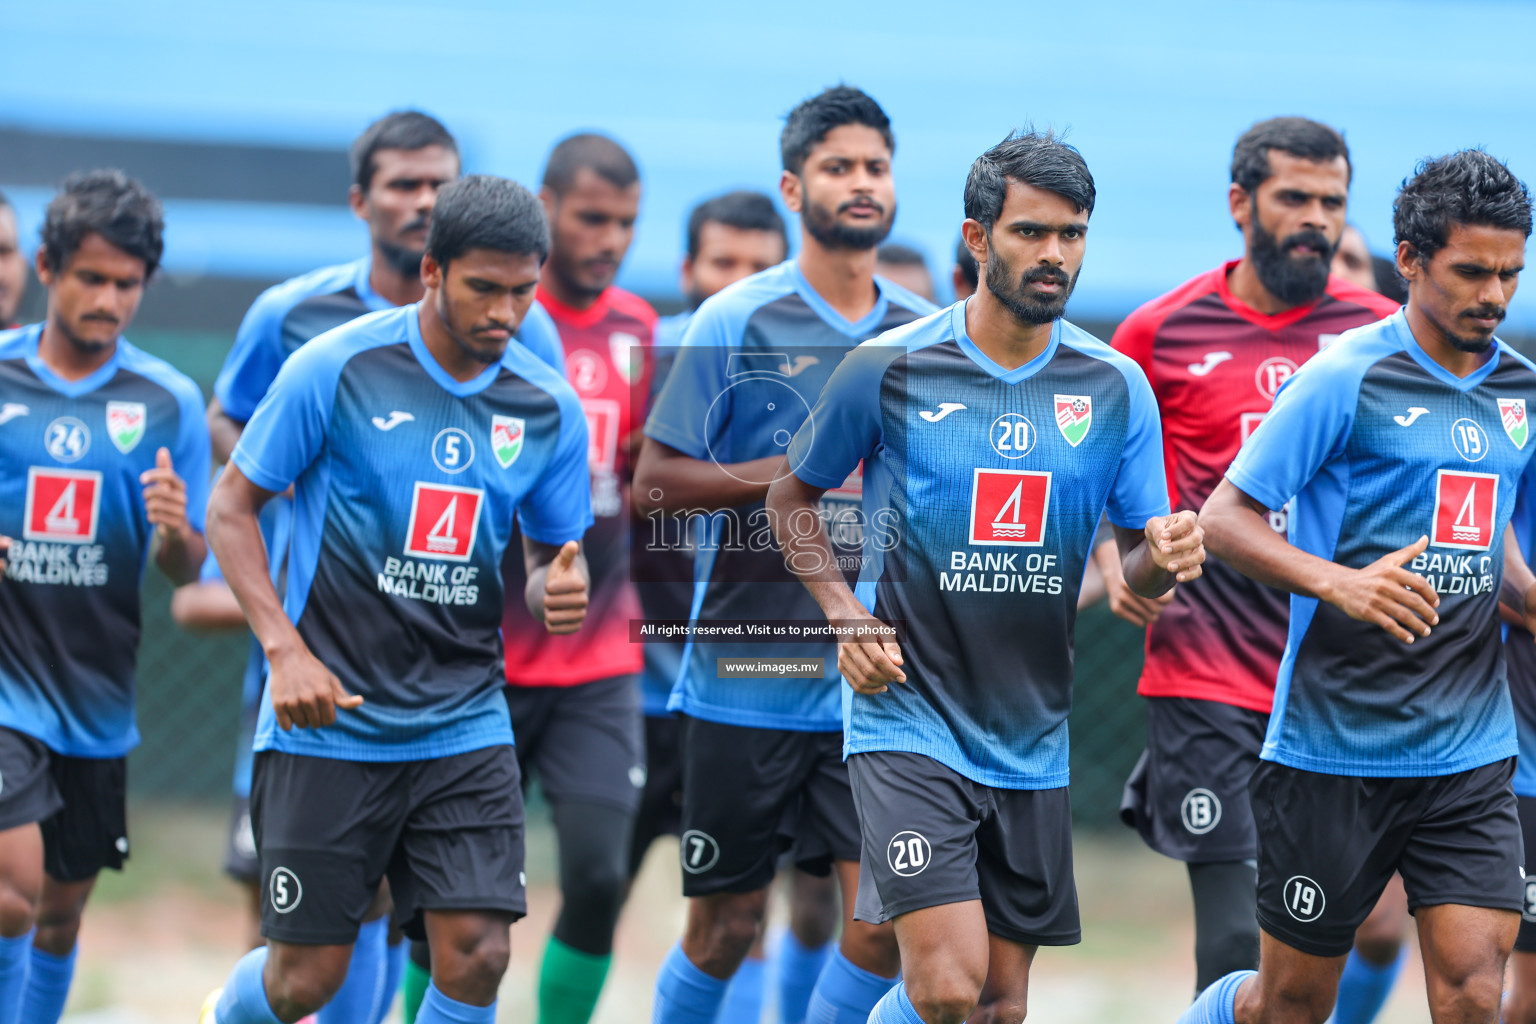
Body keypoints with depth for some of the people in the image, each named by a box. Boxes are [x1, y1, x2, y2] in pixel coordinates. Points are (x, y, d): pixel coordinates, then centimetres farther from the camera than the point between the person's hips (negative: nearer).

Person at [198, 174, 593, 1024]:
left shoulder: (550, 409, 2)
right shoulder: (336, 369, -9)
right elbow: (231, 508, -2)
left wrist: (558, 590, -11)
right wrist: (285, 650, -14)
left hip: (465, 725, 3)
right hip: (329, 724, -3)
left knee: (475, 955, -12)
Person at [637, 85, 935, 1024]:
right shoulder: (737, 322, -5)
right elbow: (653, 486, -8)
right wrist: (796, 470, -15)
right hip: (745, 684, -3)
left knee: (884, 918, -8)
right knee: (727, 929, 4)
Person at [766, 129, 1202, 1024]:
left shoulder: (1116, 387, 2)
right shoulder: (887, 369, -5)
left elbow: (1138, 563, 7)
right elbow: (793, 496, 9)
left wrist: (1165, 558, -17)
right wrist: (844, 613, -6)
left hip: (1038, 741, 4)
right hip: (911, 721, -4)